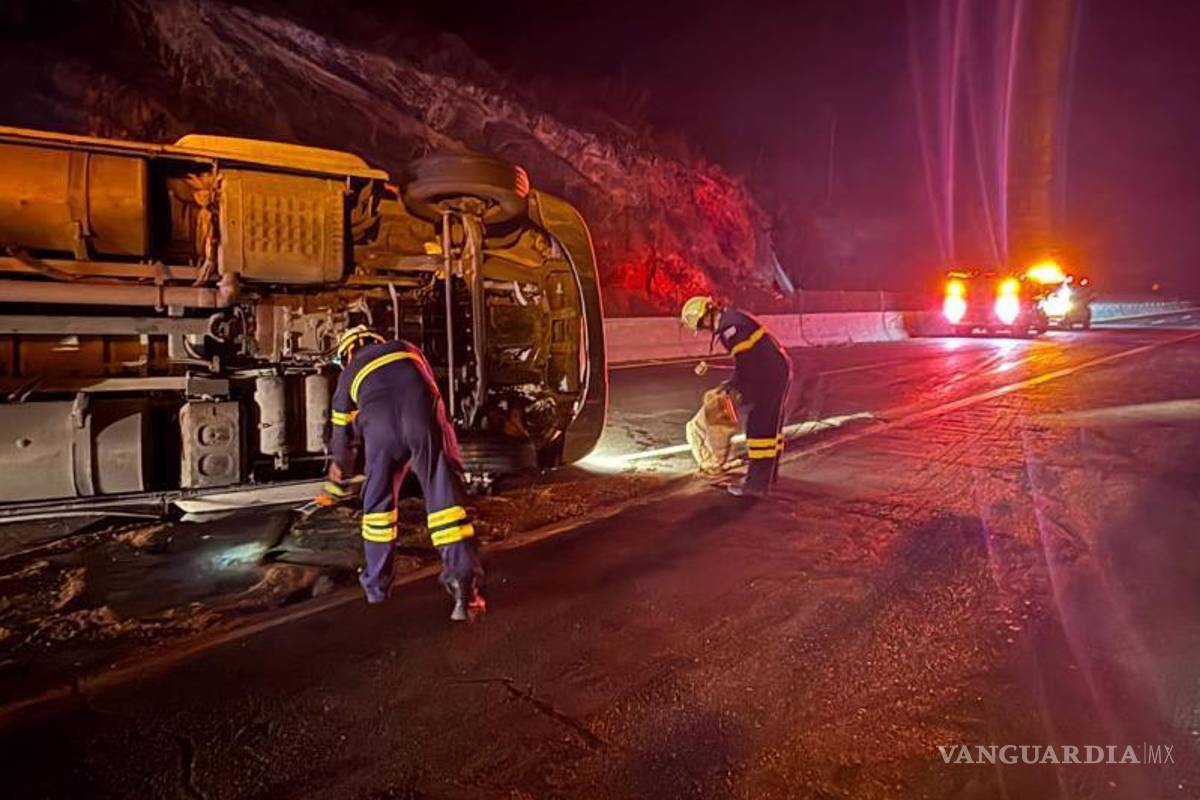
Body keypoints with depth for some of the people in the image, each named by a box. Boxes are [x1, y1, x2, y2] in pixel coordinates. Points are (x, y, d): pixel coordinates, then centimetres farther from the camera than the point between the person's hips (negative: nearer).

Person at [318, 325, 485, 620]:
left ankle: (376, 584, 27)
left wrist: (335, 489, 52)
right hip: (423, 416, 0)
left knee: (378, 501, 19)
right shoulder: (406, 349, 36)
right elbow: (431, 387, 41)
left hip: (379, 425, 0)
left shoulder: (349, 375, 33)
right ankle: (464, 580, -14)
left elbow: (343, 439, 39)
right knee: (444, 495, -2)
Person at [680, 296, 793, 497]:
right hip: (780, 369, 11)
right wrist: (735, 382, 22)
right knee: (771, 424, 18)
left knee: (759, 426, -8)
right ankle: (767, 473, 31)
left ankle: (756, 484, -6)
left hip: (771, 375, -11)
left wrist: (746, 390, -7)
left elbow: (745, 359, -18)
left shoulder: (728, 326, -17)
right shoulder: (732, 319, 16)